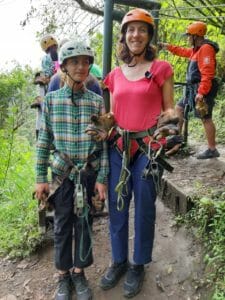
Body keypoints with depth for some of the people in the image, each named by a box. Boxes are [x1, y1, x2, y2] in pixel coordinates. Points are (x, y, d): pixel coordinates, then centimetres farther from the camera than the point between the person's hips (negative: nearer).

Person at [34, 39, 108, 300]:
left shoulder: (97, 101, -1)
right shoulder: (51, 99, -1)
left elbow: (104, 142, 0)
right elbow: (44, 141, 0)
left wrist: (102, 178, -3)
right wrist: (41, 178, -2)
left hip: (89, 173, 1)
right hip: (62, 173, 0)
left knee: (84, 223, 10)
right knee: (62, 224, 9)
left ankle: (79, 272, 30)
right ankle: (63, 276, 28)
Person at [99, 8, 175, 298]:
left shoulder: (161, 69, 0)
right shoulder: (115, 75, 11)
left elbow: (169, 109, 1)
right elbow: (113, 113, 14)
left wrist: (171, 117, -20)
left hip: (148, 148, -3)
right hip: (118, 147, 4)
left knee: (144, 208, 6)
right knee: (116, 206, 12)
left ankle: (138, 264, 29)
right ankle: (119, 260, 33)